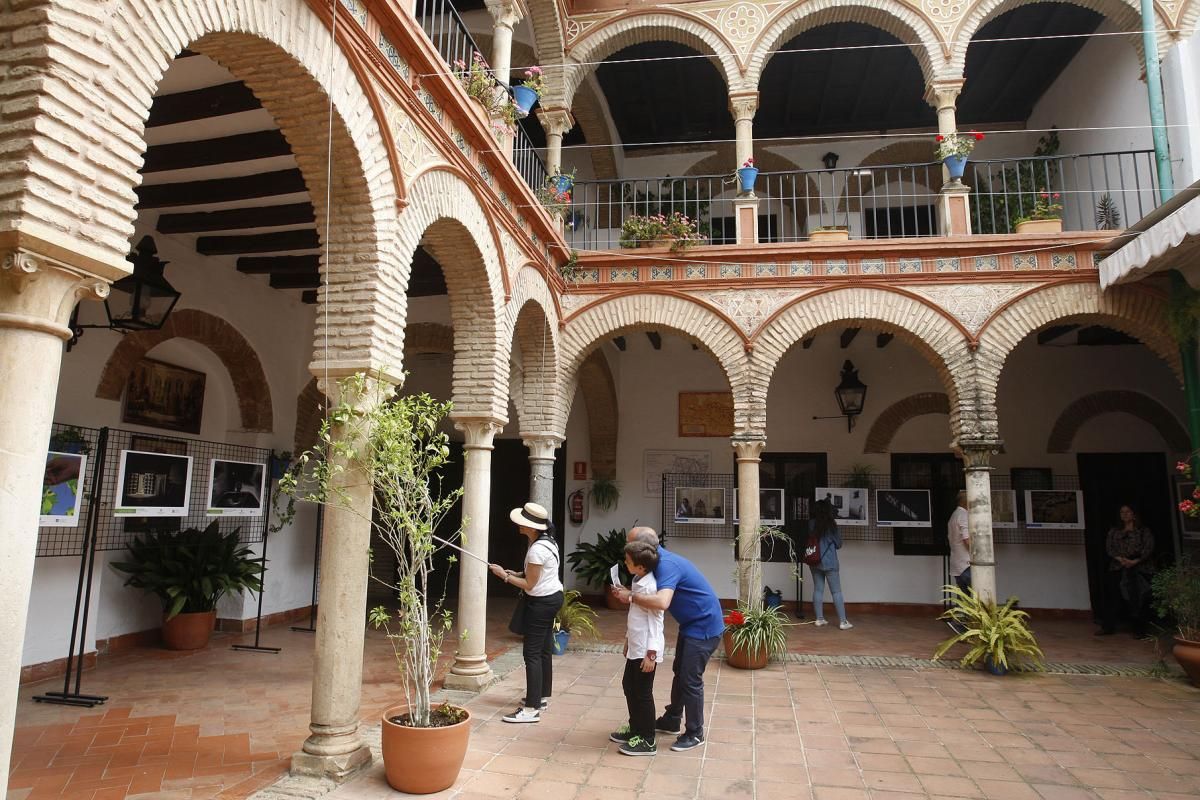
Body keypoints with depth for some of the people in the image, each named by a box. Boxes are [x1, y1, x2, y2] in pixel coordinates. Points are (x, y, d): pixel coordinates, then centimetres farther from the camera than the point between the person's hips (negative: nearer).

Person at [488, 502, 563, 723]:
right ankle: (542, 696, 30)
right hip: (552, 597, 10)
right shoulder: (547, 541, 6)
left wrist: (504, 576, -11)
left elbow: (529, 585, -19)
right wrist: (517, 573, 6)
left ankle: (532, 709, -4)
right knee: (544, 650, 18)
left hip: (541, 602, -10)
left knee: (532, 653, -7)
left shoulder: (537, 549, -25)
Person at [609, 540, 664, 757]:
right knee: (629, 686, 19)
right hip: (635, 647, 10)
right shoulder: (637, 582, 7)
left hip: (646, 651, -10)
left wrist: (651, 653, -21)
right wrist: (628, 639, 23)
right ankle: (635, 729, 35)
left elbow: (655, 621, -22)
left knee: (642, 693, 1)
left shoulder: (650, 587, -22)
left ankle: (647, 741, 14)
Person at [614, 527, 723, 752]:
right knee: (679, 672, 20)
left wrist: (631, 597, -34)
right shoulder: (659, 560, 2)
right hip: (691, 624, 10)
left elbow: (662, 602, -45)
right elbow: (651, 593, 9)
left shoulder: (666, 565, -30)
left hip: (704, 626, -10)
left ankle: (695, 734, 14)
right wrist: (629, 593, -9)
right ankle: (672, 720, 36)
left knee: (691, 679, -2)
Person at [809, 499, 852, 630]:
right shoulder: (832, 524, -10)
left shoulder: (811, 524, -3)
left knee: (818, 590, 10)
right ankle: (843, 621, 4)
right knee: (836, 592, 2)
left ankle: (819, 619, 14)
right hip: (830, 562, -3)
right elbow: (839, 544, -1)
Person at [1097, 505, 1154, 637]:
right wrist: (1121, 559, -11)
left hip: (1138, 568, -2)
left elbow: (1149, 548, -4)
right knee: (1112, 596, 0)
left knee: (1138, 599, -2)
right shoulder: (1114, 531, 15)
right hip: (1117, 569, 3)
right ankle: (1108, 627, 4)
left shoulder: (1143, 531, 6)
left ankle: (1139, 630, 8)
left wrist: (1135, 561, -15)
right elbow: (1109, 547, 6)